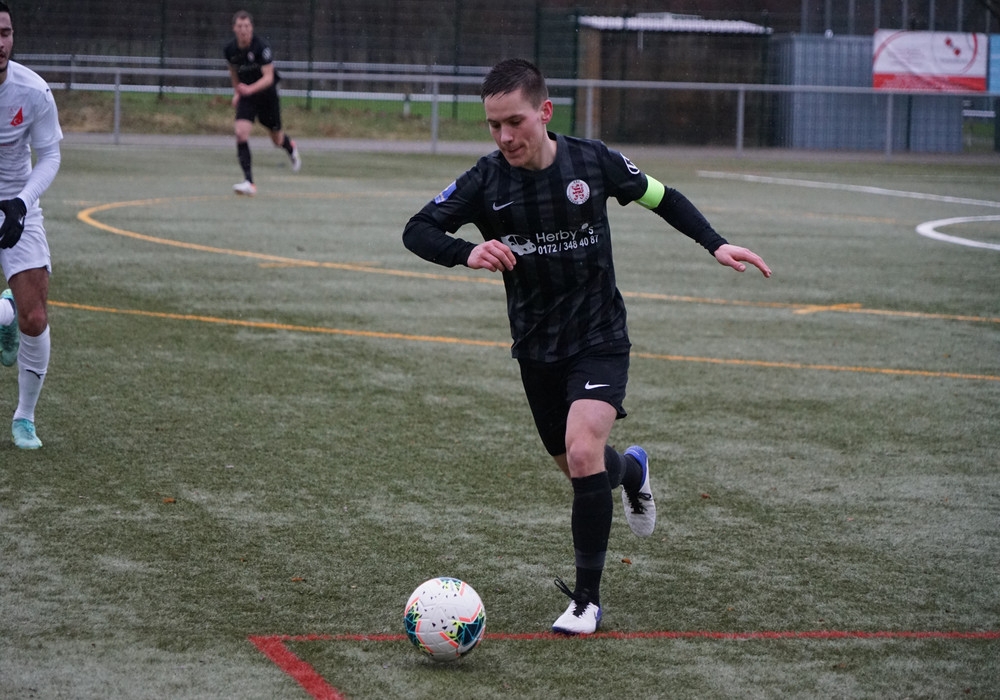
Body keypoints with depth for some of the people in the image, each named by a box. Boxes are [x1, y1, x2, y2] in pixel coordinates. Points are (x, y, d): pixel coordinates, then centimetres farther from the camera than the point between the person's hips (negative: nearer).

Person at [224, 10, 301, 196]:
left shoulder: (261, 47, -24)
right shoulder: (230, 49, -8)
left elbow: (268, 77, -30)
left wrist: (250, 89, -45)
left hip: (267, 94, -3)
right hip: (246, 96, 3)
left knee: (277, 139, 13)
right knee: (241, 133, -20)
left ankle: (291, 147, 54)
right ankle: (249, 183, -23)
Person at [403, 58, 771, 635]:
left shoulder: (592, 162, -12)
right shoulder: (487, 180, -12)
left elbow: (661, 196, 5)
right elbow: (418, 230, -13)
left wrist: (716, 244, -4)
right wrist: (466, 253, -33)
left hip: (600, 339, -3)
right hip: (536, 347, 3)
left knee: (583, 451, -24)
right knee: (574, 463, 16)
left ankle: (588, 599, -12)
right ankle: (632, 471, 55)